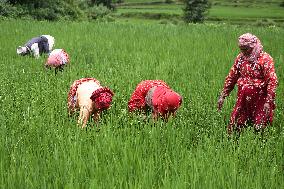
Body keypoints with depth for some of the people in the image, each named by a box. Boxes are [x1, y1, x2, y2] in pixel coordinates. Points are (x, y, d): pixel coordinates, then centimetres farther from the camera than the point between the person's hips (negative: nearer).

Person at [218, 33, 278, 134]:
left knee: (259, 127, 0)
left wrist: (268, 102, -23)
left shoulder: (265, 59, -12)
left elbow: (272, 81, -17)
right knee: (237, 126, 5)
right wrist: (223, 96, 10)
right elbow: (231, 77, 11)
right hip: (242, 101, 5)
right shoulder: (240, 58, 4)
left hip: (259, 101, -4)